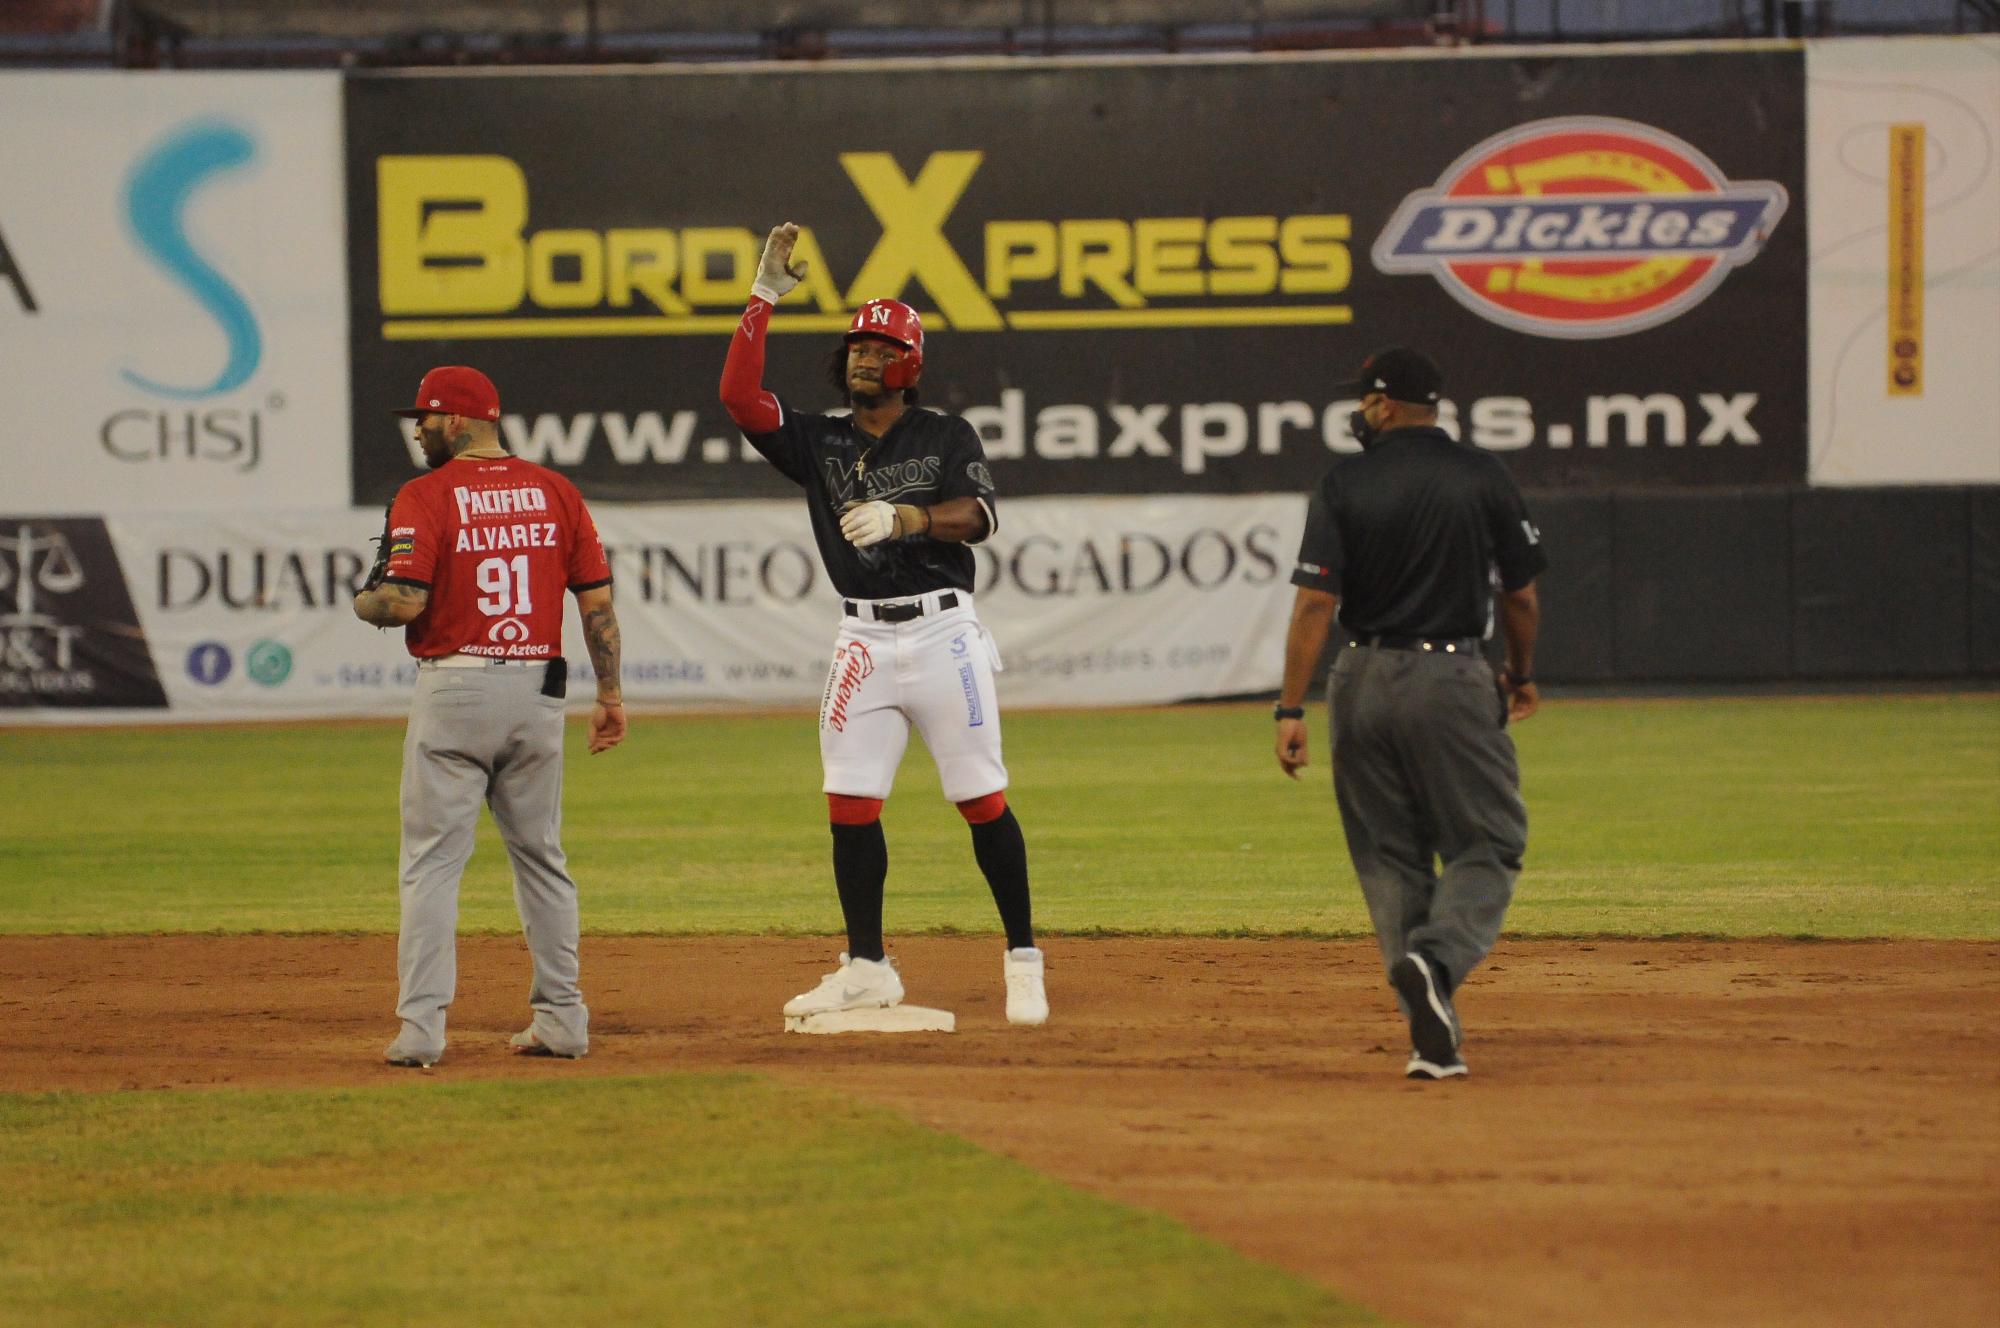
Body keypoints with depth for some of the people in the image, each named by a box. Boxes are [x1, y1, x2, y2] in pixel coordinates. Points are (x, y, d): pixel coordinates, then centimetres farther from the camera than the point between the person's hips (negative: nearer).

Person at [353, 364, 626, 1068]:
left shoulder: (425, 497, -8)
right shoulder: (555, 492, 7)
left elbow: (405, 602, -17)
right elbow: (598, 599, 5)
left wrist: (363, 603, 6)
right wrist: (610, 692, 11)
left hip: (453, 689, -5)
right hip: (538, 692, 5)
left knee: (432, 861, -2)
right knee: (540, 857, 14)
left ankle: (421, 1027, -7)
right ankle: (561, 1018, 14)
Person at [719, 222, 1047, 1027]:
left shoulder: (946, 438, 2)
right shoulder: (818, 443, 9)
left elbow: (976, 516, -13)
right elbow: (738, 395, -3)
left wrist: (903, 516, -31)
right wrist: (763, 298, -5)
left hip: (942, 633, -3)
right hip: (863, 642, 3)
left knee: (982, 800, -2)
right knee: (850, 804, 1)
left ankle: (1023, 960, 5)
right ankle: (867, 969, 10)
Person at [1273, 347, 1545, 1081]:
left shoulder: (1344, 483, -2)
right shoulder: (1482, 476, 0)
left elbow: (1315, 600, -8)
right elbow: (1522, 595, 4)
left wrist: (1291, 709, -7)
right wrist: (1522, 674, 22)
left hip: (1362, 683, 2)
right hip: (1452, 682, -2)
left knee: (1390, 857, 10)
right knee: (1487, 846, 5)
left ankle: (1432, 1035, 5)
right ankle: (1435, 960, -24)